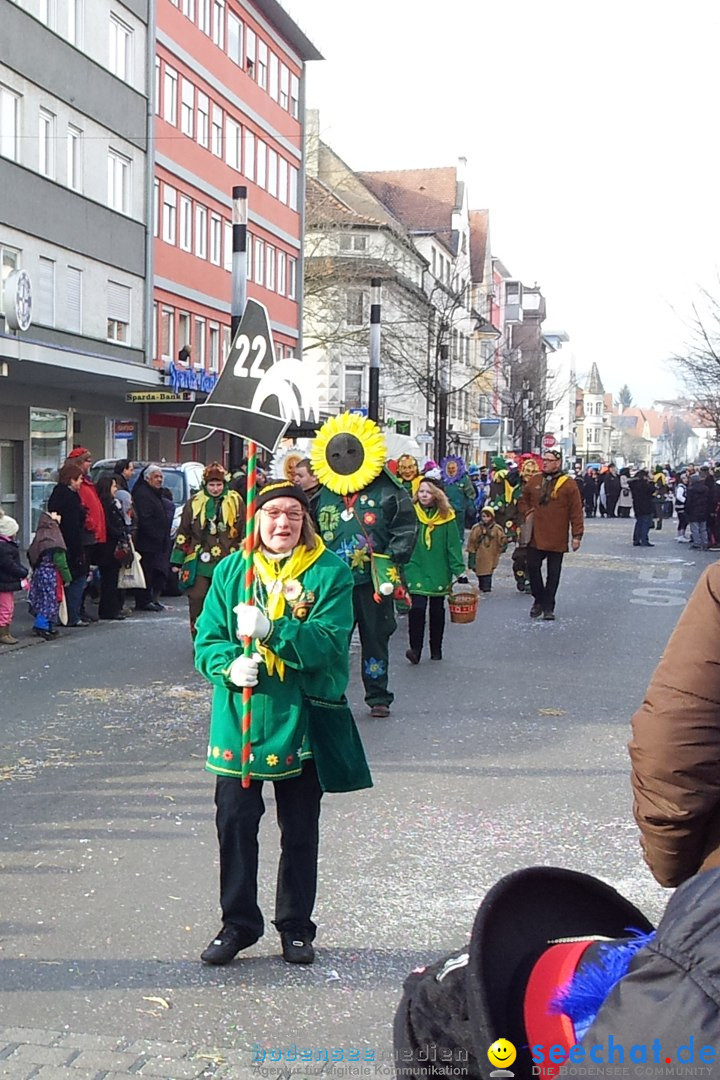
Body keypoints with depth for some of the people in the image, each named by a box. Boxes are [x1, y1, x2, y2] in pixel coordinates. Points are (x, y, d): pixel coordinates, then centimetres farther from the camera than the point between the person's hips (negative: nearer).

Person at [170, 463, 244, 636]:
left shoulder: (236, 502, 2)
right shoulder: (194, 503, 3)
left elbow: (244, 533, 6)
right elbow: (183, 534, 7)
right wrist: (177, 561, 6)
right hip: (199, 563, 0)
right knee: (197, 602, -2)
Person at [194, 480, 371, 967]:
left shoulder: (331, 573, -4)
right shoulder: (231, 570, 4)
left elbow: (330, 644, -15)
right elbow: (207, 638, 3)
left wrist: (272, 629, -27)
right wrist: (229, 665, -19)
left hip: (303, 718, -1)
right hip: (240, 717, 1)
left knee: (300, 830, 11)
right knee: (235, 821, 4)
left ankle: (296, 926, 28)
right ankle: (239, 923, 22)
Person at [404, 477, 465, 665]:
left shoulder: (446, 517, -1)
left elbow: (453, 545, 0)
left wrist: (460, 570, -5)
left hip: (439, 572, 1)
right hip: (416, 570, -1)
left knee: (437, 611, 10)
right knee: (417, 608, -13)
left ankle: (436, 649, 23)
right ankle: (415, 648, -9)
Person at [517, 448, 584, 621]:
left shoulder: (568, 484, -6)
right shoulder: (534, 480, 6)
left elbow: (576, 511, -7)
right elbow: (523, 500, 20)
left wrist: (577, 535, -10)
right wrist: (527, 513, 0)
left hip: (557, 539, -3)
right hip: (535, 537, 3)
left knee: (553, 573, 5)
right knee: (532, 568, 5)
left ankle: (548, 606, 14)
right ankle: (538, 600, 23)